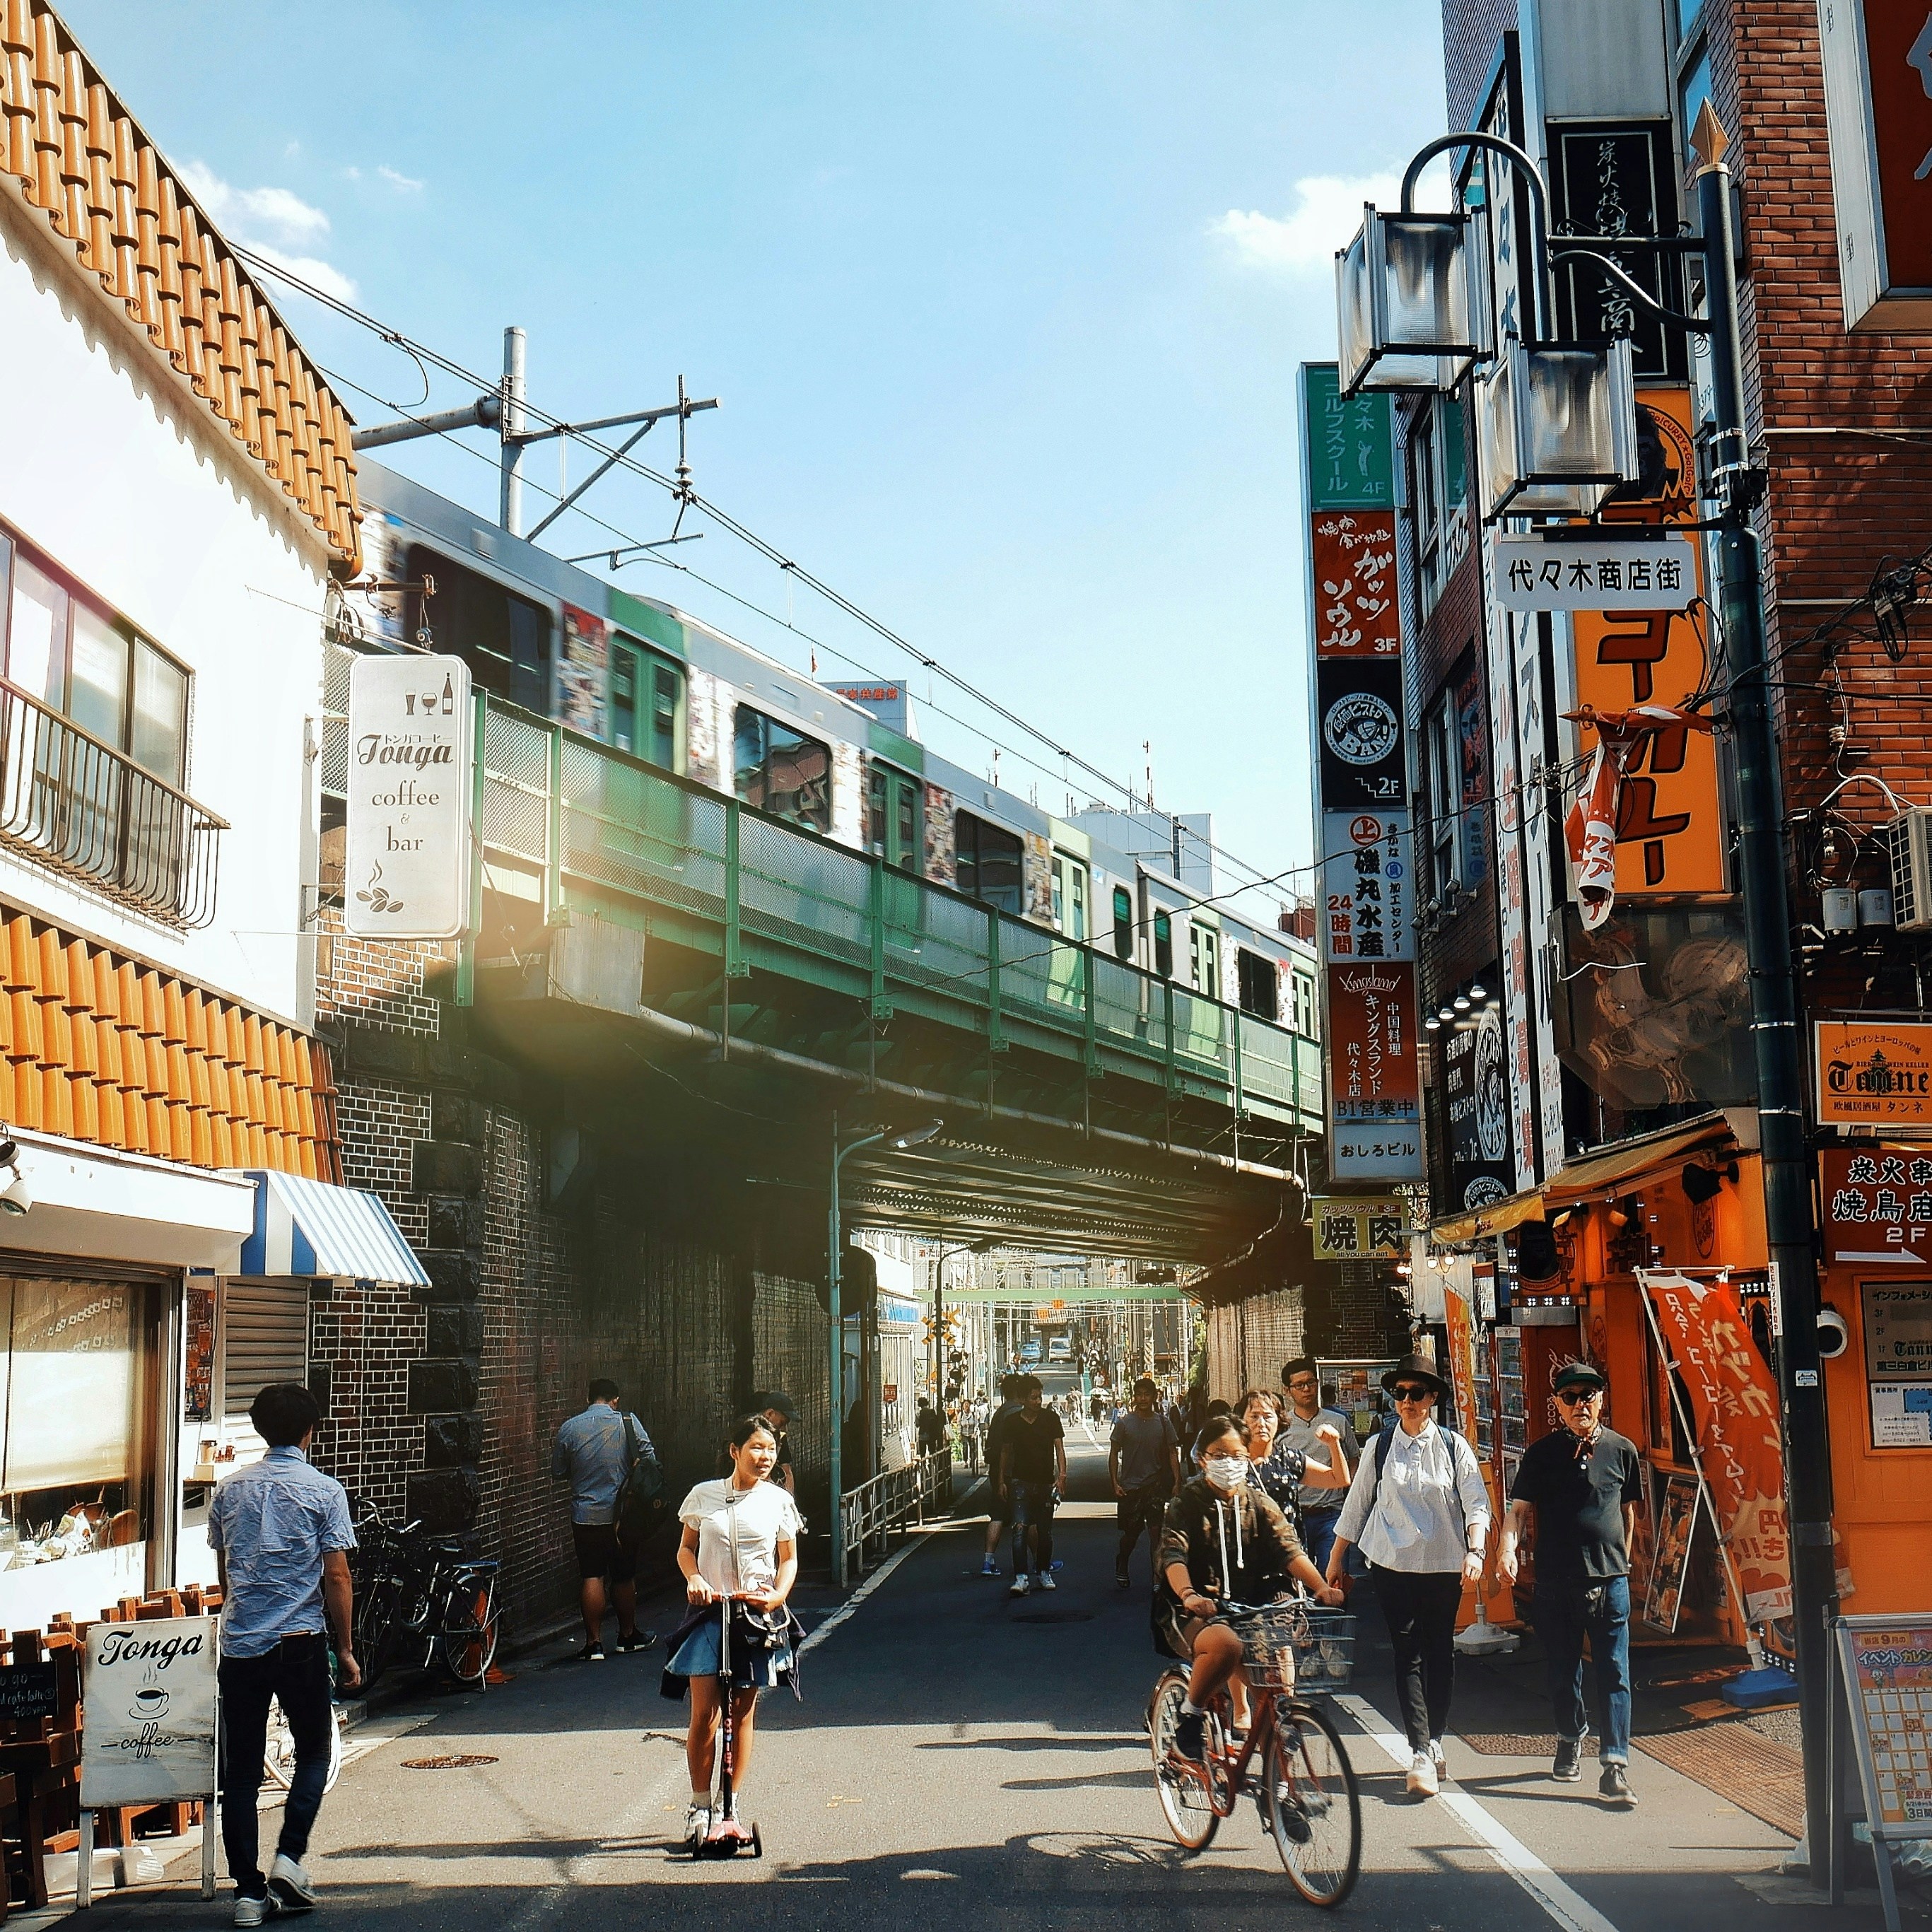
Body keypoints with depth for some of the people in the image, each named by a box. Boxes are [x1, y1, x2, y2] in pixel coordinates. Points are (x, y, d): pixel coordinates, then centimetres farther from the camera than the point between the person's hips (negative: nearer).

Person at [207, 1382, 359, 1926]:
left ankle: (249, 1892, 7)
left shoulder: (230, 1489, 7)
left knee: (240, 1771, 7)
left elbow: (223, 1572, 17)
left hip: (239, 1644, 3)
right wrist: (346, 1650, 1)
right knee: (313, 1753, 15)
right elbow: (336, 1578, -7)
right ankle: (289, 1857, 0)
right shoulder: (323, 1491, -5)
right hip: (300, 1642, -3)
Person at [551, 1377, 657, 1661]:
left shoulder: (570, 1428, -3)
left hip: (585, 1515, 0)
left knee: (591, 1577, 4)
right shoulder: (628, 1423, -7)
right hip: (621, 1513, 0)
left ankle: (594, 1643, 2)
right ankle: (628, 1635, 26)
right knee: (624, 1576, 13)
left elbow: (558, 1474, 5)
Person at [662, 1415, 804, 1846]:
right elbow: (686, 1549, 11)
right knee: (704, 1714, -7)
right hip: (709, 1612, -1)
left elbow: (789, 1560, 7)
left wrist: (778, 1594, -12)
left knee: (743, 1714, 5)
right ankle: (700, 1807, 8)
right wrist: (694, 1578, -10)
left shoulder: (779, 1501, 2)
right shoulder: (704, 1495, 2)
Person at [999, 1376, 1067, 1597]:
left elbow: (1059, 1447, -2)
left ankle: (1044, 1573, 26)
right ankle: (1020, 1578, -17)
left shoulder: (1050, 1418, 1)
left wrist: (1062, 1474, -16)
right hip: (1020, 1482, -1)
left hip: (1046, 1482, 1)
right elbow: (1005, 1451, 12)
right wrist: (1002, 1480, 9)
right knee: (1020, 1529, -13)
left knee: (1045, 1531, 10)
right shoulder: (1012, 1421, 2)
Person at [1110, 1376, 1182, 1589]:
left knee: (1156, 1531, -3)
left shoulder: (1163, 1423, 2)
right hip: (1130, 1487, -1)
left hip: (1155, 1486, 1)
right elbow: (1114, 1454, 3)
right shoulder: (1124, 1423, -2)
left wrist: (1177, 1482, -3)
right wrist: (1115, 1483, -4)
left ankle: (1158, 1576, 3)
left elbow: (1173, 1453, 6)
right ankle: (1121, 1570, 29)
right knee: (1131, 1533, 6)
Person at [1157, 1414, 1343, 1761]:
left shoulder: (1260, 1503, 12)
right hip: (1197, 1611, -4)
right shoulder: (1188, 1503, 2)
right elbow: (1173, 1555, -13)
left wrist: (1321, 1586, -20)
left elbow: (1289, 1548, -1)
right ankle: (1188, 1719, -13)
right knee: (1225, 1645, -36)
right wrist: (1188, 1595, -35)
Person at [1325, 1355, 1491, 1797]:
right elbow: (1356, 1504, 10)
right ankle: (1421, 1755, -9)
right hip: (1393, 1565, 0)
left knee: (1441, 1652, 8)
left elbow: (1476, 1505, -2)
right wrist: (1336, 1558, 12)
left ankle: (1434, 1741, 22)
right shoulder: (1379, 1447, 3)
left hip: (1444, 1565, 0)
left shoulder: (1454, 1447, 1)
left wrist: (1475, 1550, -17)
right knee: (1407, 1654, -6)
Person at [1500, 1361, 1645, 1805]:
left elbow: (1628, 1511, 16)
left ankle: (1615, 1766, -6)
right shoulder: (1541, 1453, 1)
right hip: (1556, 1581, 0)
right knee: (1563, 1671, 12)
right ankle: (1570, 1743, 35)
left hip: (1609, 1579, 0)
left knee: (1614, 1673, -6)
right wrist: (1508, 1548, -21)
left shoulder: (1622, 1450, 4)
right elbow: (1520, 1508, -3)